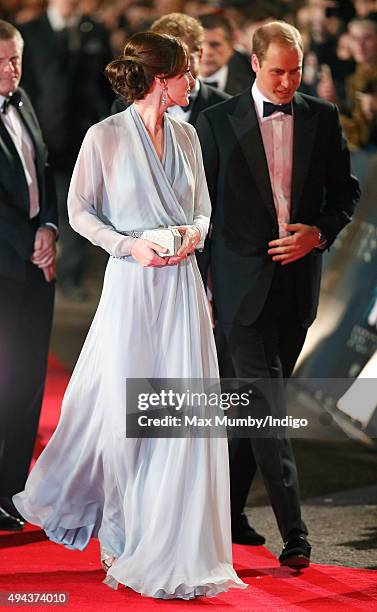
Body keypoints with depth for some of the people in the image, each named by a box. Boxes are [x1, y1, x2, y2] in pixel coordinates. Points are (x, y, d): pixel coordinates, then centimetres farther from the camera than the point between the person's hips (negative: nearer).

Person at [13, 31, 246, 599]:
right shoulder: (105, 137, -7)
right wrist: (129, 246, -13)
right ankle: (121, 536, 21)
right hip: (131, 283, -4)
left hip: (181, 283, 5)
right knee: (124, 413, 1)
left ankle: (175, 543, 11)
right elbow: (79, 211, -1)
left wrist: (196, 232, -4)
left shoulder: (186, 135, 8)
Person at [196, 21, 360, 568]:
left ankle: (228, 509, 26)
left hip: (297, 282, 3)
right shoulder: (218, 122, -1)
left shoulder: (322, 117, 6)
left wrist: (318, 233, -7)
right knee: (266, 404, -9)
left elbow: (346, 190, 12)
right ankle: (293, 533, -11)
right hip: (243, 284, -3)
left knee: (251, 403, 12)